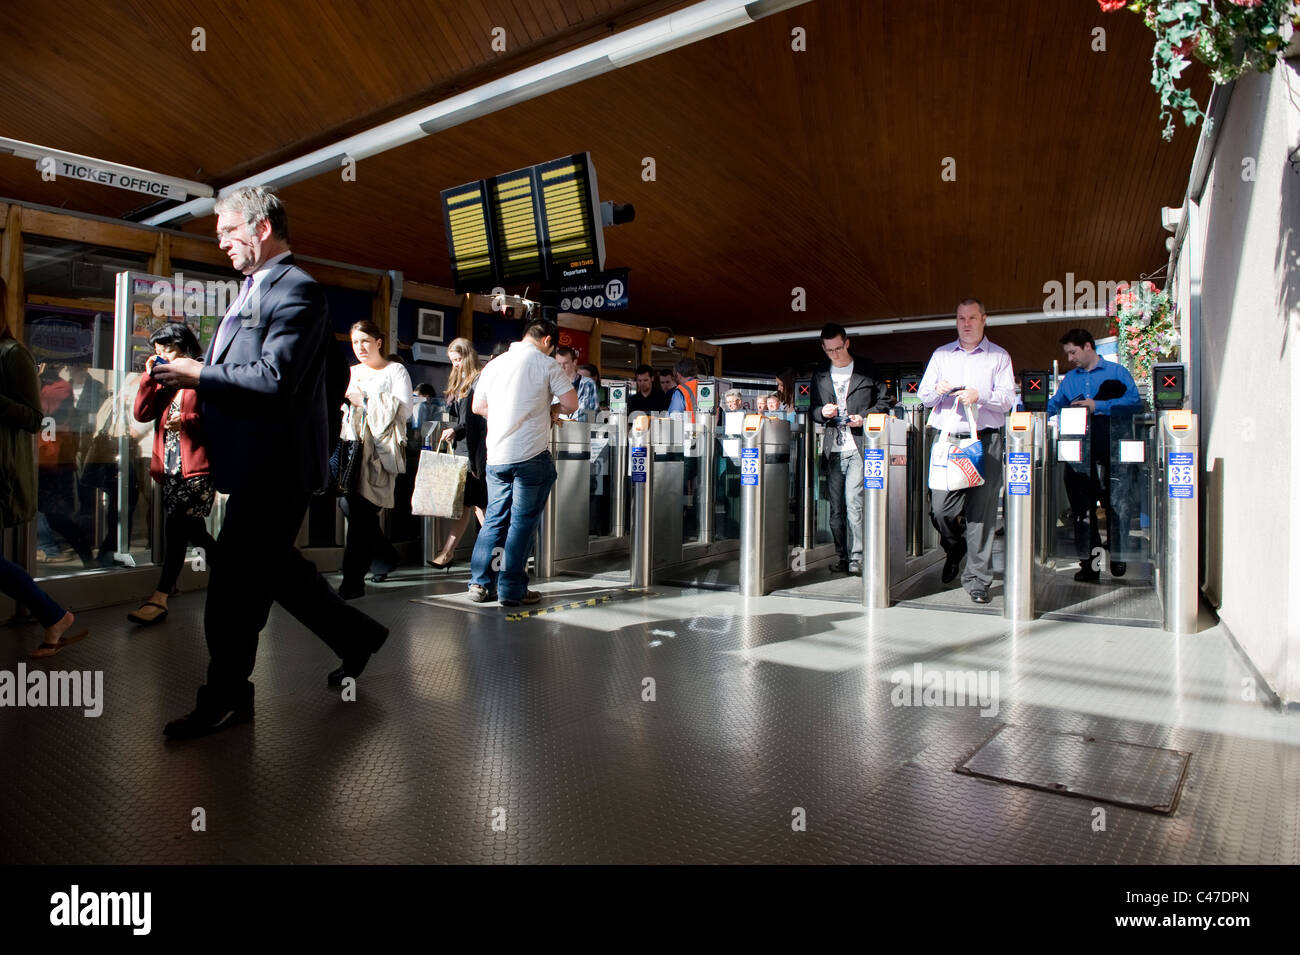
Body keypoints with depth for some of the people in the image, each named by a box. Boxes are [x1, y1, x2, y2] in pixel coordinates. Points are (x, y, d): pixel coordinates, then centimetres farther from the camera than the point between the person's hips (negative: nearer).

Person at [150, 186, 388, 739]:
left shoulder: (296, 290, -13)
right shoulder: (254, 289, 19)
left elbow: (274, 380, -24)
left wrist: (199, 374, -15)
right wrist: (192, 380, 8)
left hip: (274, 469, -10)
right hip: (259, 466, 10)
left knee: (236, 581, -2)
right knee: (271, 566, 17)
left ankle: (226, 698, 14)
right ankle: (356, 637, 31)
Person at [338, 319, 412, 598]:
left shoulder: (395, 371, 6)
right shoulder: (351, 373, 24)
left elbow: (404, 410, -8)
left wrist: (365, 400, -11)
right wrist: (344, 398, 1)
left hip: (380, 450, -6)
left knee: (360, 511, -12)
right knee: (348, 504, -1)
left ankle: (353, 580, -9)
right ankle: (386, 555, 23)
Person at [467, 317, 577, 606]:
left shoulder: (495, 364, 12)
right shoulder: (546, 364, -3)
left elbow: (477, 406, 19)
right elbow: (571, 404, -5)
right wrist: (552, 409, 14)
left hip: (496, 455, 5)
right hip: (531, 456, -5)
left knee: (494, 519, 13)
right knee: (523, 522, 1)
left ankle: (481, 583, 14)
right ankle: (512, 589, 4)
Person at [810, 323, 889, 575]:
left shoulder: (867, 372, 5)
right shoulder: (820, 377, 15)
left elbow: (884, 401, 7)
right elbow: (814, 411, 19)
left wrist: (864, 417, -9)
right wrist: (822, 412, -4)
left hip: (859, 448, -4)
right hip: (832, 450, 4)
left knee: (854, 502, -12)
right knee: (836, 507, 5)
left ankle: (856, 557, -6)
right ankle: (841, 556, 14)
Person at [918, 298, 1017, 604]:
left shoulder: (999, 357, 11)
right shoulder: (941, 355, 18)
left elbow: (1007, 399, 1)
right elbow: (923, 395, 14)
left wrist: (980, 396, -18)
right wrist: (938, 391, -9)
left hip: (985, 440, -2)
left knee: (981, 510, -5)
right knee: (939, 507, -5)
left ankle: (977, 579, 2)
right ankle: (954, 548, 27)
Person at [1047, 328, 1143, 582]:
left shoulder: (1116, 372, 3)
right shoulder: (1070, 378, 18)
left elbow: (1134, 403, -8)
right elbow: (1052, 406, 16)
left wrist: (1098, 406, -18)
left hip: (1109, 450, -4)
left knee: (1116, 504, -5)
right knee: (1082, 509, 4)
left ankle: (1118, 556, 13)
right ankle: (1089, 563, 11)